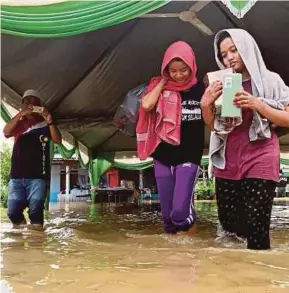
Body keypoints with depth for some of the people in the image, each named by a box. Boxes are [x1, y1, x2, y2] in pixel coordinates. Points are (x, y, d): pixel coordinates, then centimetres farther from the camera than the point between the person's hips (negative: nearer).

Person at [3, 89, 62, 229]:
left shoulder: (45, 123, 11)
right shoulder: (18, 123, 17)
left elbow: (58, 140, -4)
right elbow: (6, 133, -4)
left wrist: (50, 122, -21)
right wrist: (20, 114, -17)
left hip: (38, 175, -2)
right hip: (16, 175, 3)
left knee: (35, 211, -8)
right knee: (13, 211, -2)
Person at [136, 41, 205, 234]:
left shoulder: (200, 89, 0)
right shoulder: (160, 87, 3)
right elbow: (146, 105, -17)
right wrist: (163, 82, -7)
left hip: (189, 157, -2)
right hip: (163, 156, 2)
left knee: (180, 210, -13)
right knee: (167, 212, 9)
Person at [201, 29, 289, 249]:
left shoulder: (270, 80, 1)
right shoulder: (223, 84, 12)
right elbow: (213, 125, 14)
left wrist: (257, 104, -15)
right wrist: (206, 104, -5)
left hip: (260, 161, -4)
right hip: (228, 163, 5)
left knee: (256, 226, -9)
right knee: (229, 223, 10)